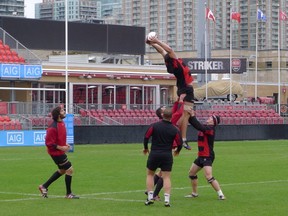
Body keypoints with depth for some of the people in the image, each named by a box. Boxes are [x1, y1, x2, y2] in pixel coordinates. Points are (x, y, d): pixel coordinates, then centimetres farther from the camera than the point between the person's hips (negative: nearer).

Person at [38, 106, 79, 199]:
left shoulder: (62, 123, 5)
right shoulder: (53, 127, -25)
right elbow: (49, 143, -23)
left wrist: (65, 144, 8)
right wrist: (61, 147, -22)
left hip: (60, 152, 10)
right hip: (56, 152, -10)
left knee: (62, 170, 22)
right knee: (69, 169, -5)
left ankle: (44, 186, 31)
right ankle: (68, 194, 6)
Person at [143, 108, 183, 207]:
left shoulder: (154, 126, -5)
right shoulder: (174, 130, -4)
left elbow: (146, 137, -5)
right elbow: (179, 143, -1)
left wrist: (146, 148, 13)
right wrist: (177, 151, 21)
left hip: (154, 154, 0)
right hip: (167, 156, 0)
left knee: (150, 175, 16)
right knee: (166, 177, 4)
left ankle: (150, 197, 9)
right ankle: (167, 199, -6)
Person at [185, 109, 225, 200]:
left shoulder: (210, 128, -16)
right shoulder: (205, 127, 10)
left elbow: (199, 127, -31)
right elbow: (197, 125, 9)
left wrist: (192, 116, -29)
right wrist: (190, 116, -5)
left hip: (208, 156, -10)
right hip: (201, 156, 10)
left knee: (208, 176, -20)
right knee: (191, 173, 18)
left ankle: (220, 194, -15)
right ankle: (194, 193, 31)